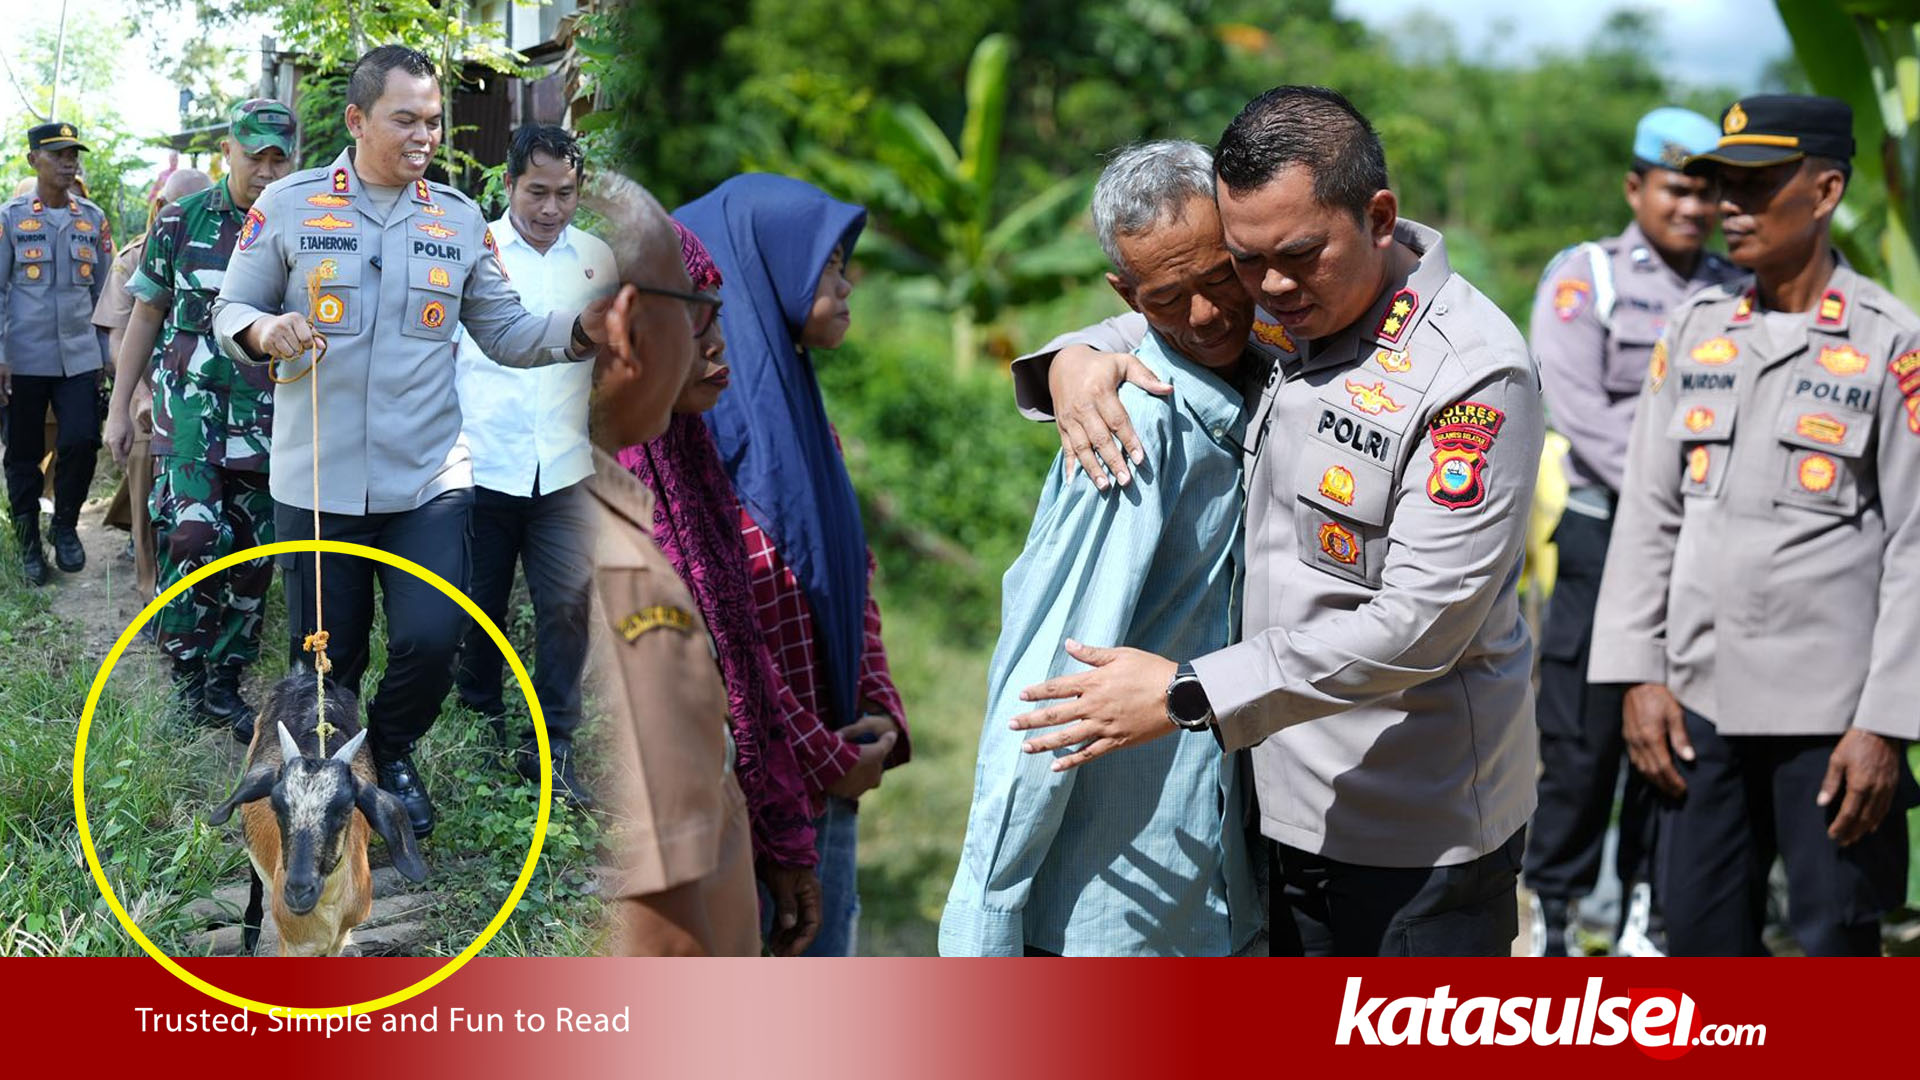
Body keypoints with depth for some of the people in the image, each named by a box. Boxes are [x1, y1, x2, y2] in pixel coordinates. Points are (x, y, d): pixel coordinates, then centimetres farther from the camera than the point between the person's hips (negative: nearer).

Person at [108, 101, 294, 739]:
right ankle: (188, 676, -3)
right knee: (192, 537, -19)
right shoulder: (182, 222, 1)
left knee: (253, 556, 6)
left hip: (270, 425, 2)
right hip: (192, 415, -2)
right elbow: (146, 315, 8)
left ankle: (224, 684, 20)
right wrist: (120, 406, 8)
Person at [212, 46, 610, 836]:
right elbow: (229, 311, 5)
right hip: (317, 480, -1)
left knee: (430, 641, -10)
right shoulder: (288, 206, -1)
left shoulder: (460, 220, 6)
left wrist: (580, 329, -9)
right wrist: (264, 330, -18)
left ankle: (390, 754, 21)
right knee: (326, 659, 7)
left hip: (429, 477, 1)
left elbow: (506, 333, 9)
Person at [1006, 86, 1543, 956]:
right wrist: (1073, 359, -5)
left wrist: (1189, 694, -25)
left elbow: (1419, 624, -25)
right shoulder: (1283, 316, 0)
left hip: (1424, 832, -7)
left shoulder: (1472, 375, -22)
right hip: (1290, 804, 7)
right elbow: (1159, 322, 21)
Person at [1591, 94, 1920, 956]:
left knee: (1836, 938, 4)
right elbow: (1649, 509, 11)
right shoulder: (1696, 326, 9)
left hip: (1832, 710, -4)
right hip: (1701, 695, 4)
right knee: (1701, 934, 9)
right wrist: (1638, 673, 4)